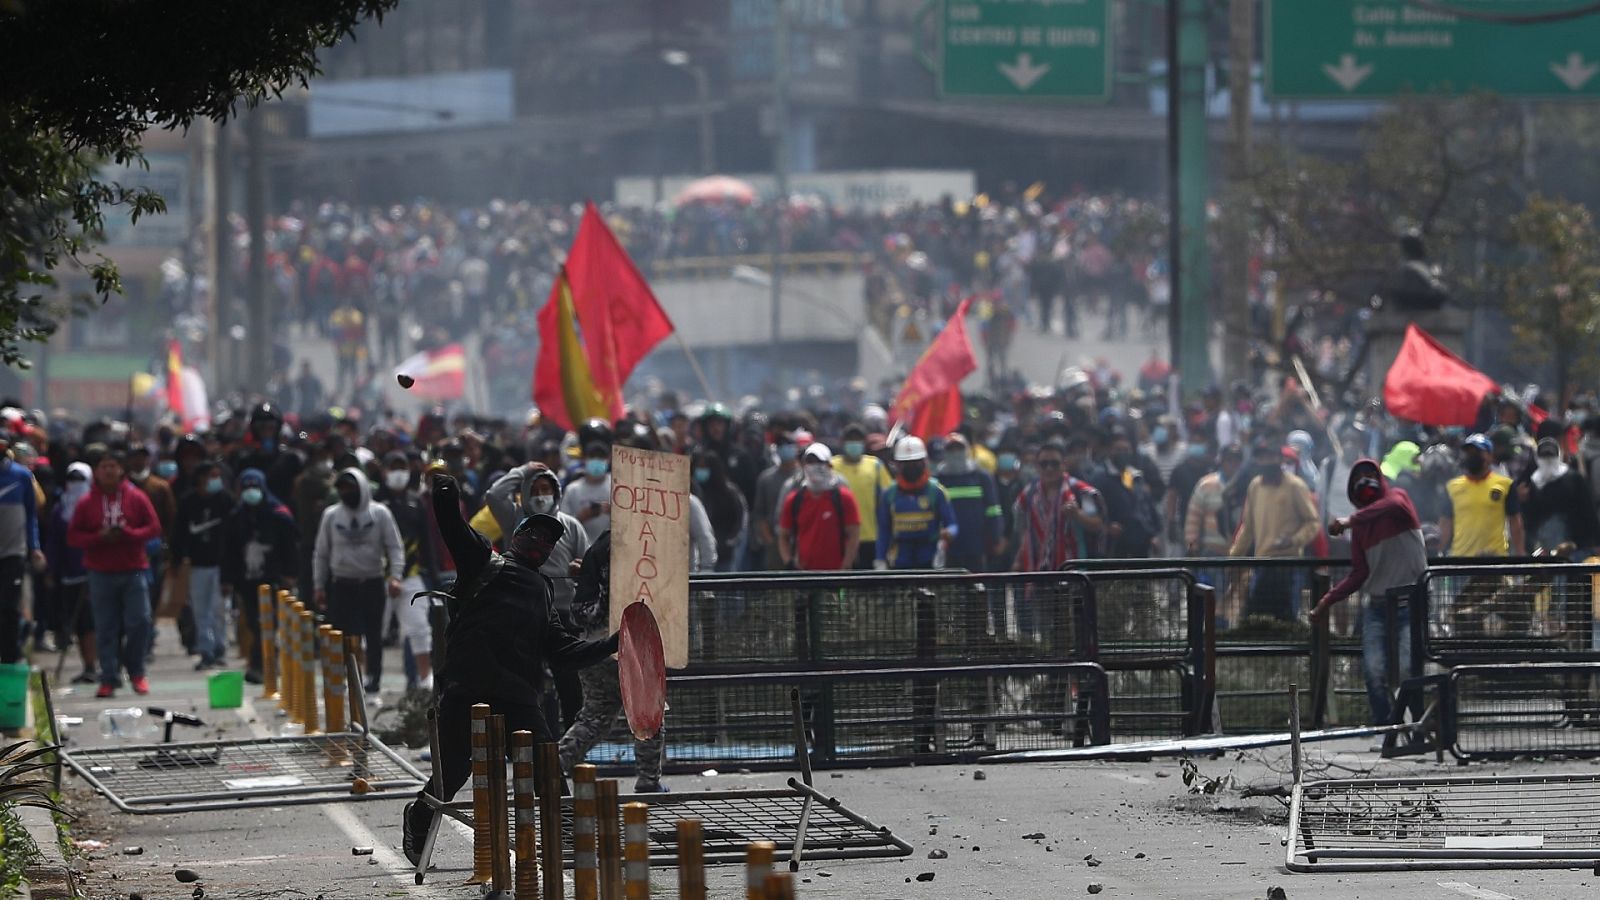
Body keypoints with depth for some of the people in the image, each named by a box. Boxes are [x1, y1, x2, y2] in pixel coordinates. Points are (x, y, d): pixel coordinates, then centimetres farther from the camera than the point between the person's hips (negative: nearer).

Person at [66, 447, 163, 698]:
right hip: (101, 574, 0)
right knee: (106, 628, 0)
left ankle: (136, 671, 10)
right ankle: (109, 679, 4)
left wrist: (128, 534, -14)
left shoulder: (137, 498, 4)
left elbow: (154, 528, 3)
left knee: (140, 621, -8)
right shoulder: (87, 503, 5)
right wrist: (99, 538, -14)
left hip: (133, 571, 0)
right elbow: (73, 536, 3)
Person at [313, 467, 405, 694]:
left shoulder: (380, 513, 0)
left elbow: (395, 547, -2)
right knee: (339, 633, -5)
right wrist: (319, 586, 8)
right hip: (341, 584, 1)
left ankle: (373, 678, 12)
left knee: (373, 635, 4)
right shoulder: (331, 515, 5)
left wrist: (395, 575, -15)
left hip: (372, 583, -1)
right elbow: (322, 553, 11)